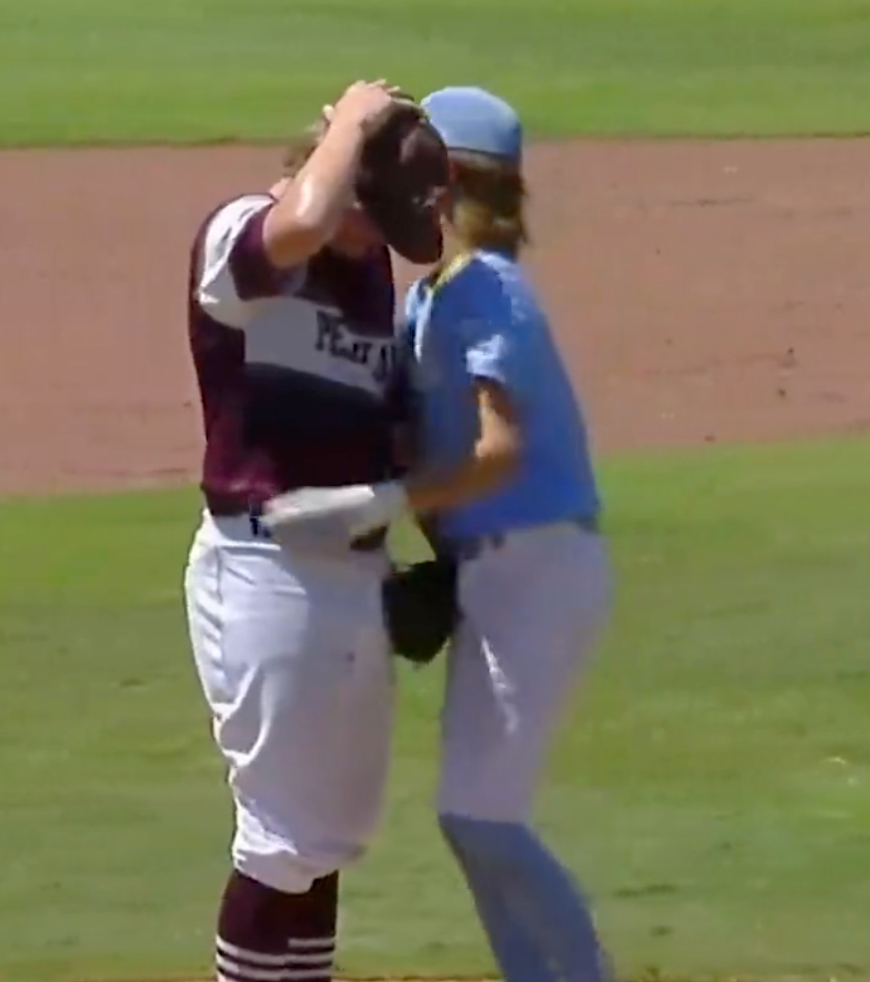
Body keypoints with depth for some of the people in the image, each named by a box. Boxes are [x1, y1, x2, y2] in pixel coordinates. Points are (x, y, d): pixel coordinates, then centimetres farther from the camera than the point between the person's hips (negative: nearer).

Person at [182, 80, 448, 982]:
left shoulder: (369, 263, 13)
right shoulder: (235, 240, -12)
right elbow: (303, 224, -36)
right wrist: (354, 119, -19)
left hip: (359, 570, 9)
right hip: (267, 572, -9)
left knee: (332, 831, 17)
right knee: (286, 837, -6)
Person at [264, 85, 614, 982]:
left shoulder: (483, 288, -15)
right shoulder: (429, 294, 13)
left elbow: (501, 448, -25)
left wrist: (380, 503, -33)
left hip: (537, 568, -10)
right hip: (493, 570, 10)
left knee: (479, 815, -11)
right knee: (472, 815, 12)